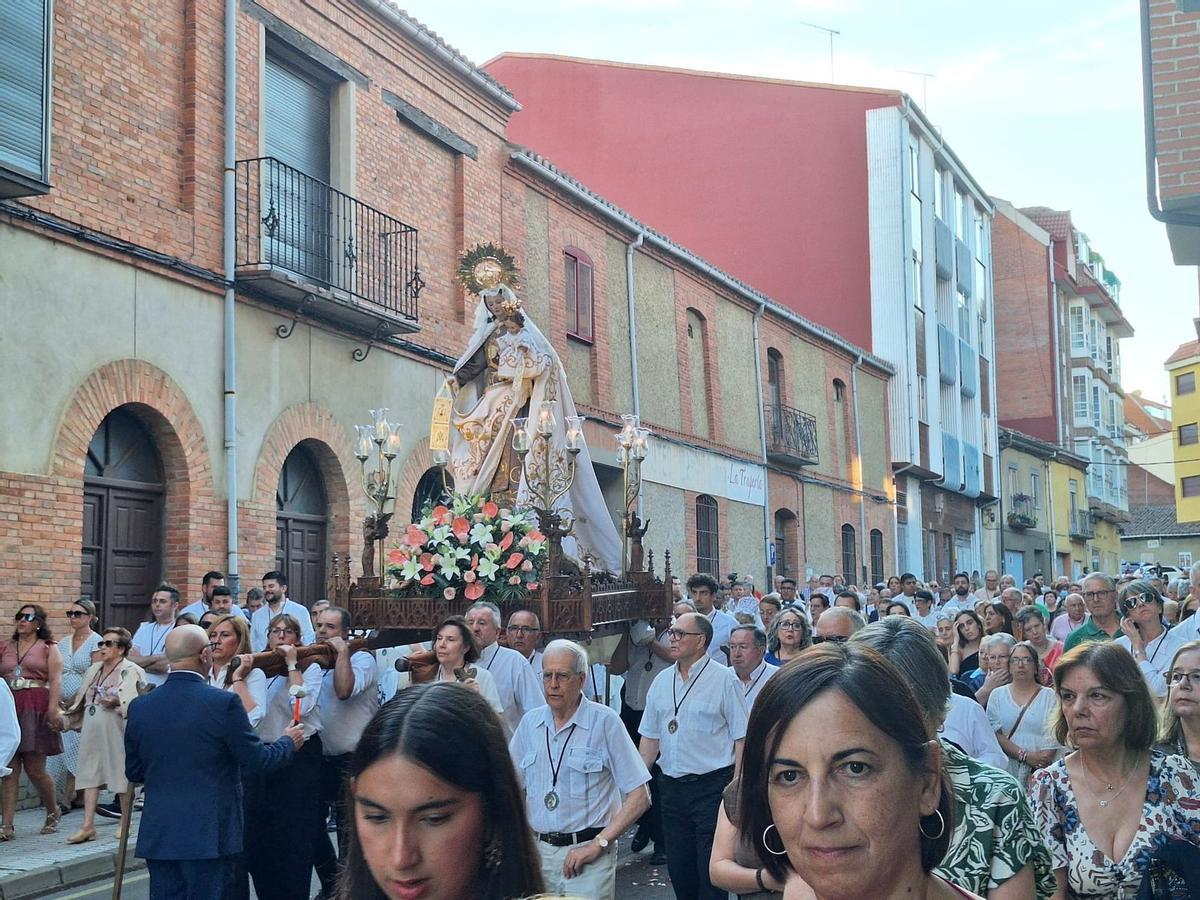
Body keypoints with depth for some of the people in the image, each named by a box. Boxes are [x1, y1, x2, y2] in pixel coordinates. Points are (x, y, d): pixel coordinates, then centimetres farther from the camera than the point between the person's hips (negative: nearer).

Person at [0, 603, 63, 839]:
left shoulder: (48, 647, 6)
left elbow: (56, 680, -4)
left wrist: (53, 710, -15)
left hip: (36, 709, -4)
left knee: (35, 769, -1)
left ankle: (53, 812, 22)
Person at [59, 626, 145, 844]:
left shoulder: (132, 672, -4)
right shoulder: (93, 670, 18)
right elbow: (81, 699, 26)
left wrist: (118, 703, -23)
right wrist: (65, 716, 20)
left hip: (116, 732, -6)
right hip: (92, 732, 7)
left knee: (122, 776, -1)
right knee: (90, 775, 1)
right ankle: (88, 826, 1)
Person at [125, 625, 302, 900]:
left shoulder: (140, 707, 1)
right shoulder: (223, 703, -14)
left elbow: (133, 772, 10)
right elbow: (257, 759, -7)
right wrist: (288, 741, 13)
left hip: (157, 834, 5)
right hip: (209, 833, -4)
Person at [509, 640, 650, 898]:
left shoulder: (605, 721, -6)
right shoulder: (530, 722, 6)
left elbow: (639, 797, -9)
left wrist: (598, 844, -14)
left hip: (587, 850, -4)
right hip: (538, 850, 4)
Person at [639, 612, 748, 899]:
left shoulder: (724, 680, -6)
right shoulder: (662, 681, 10)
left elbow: (742, 738, -8)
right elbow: (650, 736, 15)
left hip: (712, 787, -6)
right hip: (672, 787, 6)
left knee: (711, 872, -3)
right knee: (678, 869, 11)